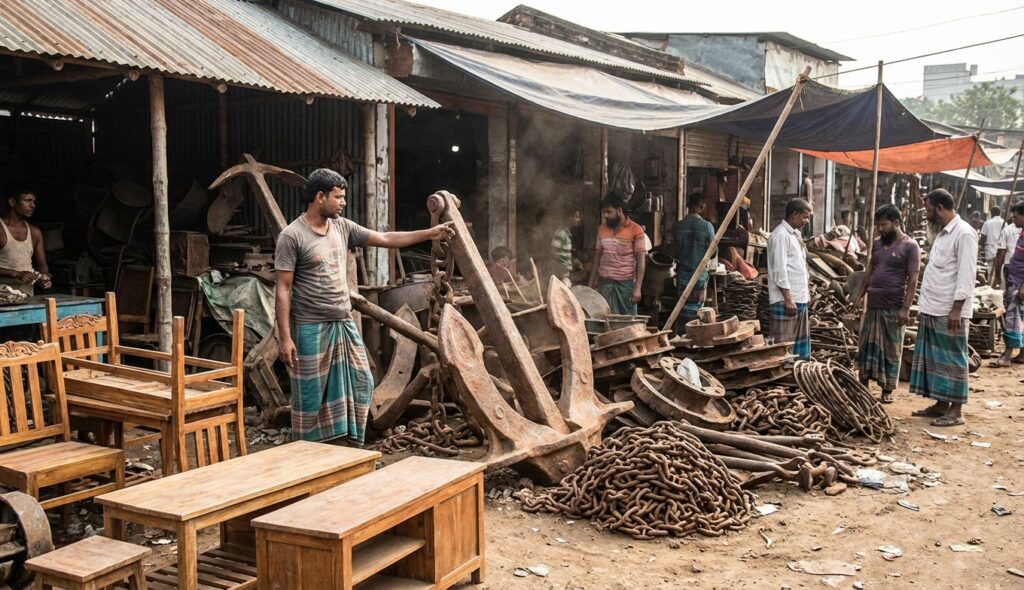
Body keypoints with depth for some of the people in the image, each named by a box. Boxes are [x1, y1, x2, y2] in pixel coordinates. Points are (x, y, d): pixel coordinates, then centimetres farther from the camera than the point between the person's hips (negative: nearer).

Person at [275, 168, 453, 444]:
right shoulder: (292, 236, -13)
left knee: (361, 383, 10)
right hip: (311, 328, -7)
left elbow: (386, 239, 11)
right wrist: (285, 337, -18)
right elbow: (283, 289, -14)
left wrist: (429, 233, 5)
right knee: (310, 397, 2)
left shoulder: (343, 227, 6)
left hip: (344, 324, 7)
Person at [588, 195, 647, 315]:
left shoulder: (636, 230, -5)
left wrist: (637, 288, -15)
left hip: (626, 283, -4)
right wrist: (591, 283, 10)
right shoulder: (602, 230, 10)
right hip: (605, 283, 4)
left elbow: (641, 260, -8)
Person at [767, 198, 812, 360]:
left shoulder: (795, 234, 17)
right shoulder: (780, 235, -14)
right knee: (784, 342, -6)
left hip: (800, 298, 10)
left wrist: (806, 289, 19)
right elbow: (779, 270, -19)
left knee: (802, 340, 15)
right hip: (786, 300, -10)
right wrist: (788, 298, -21)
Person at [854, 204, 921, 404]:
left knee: (891, 350, 3)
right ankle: (863, 384, 18)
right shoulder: (877, 243, 11)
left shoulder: (910, 246, -7)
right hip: (873, 305, 6)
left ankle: (887, 390, 11)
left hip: (893, 307, -6)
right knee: (866, 345, 9)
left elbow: (913, 280, -11)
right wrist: (860, 295, 10)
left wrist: (905, 309, -16)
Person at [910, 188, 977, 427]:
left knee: (952, 360, -2)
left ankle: (956, 411, 5)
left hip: (949, 313, -9)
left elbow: (966, 275, -17)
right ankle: (941, 405, 21)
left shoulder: (964, 233, -12)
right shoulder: (942, 233, 15)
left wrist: (956, 309, -20)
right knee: (933, 358, 12)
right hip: (932, 310, 9)